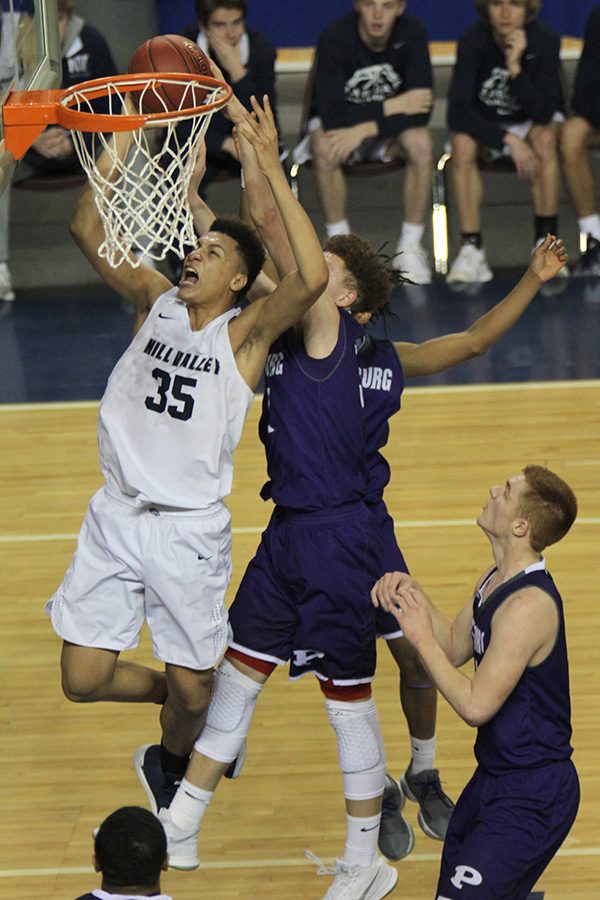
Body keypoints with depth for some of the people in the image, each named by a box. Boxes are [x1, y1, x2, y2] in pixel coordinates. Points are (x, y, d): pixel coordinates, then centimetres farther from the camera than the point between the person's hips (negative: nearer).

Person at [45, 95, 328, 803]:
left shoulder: (245, 333, -7)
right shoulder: (155, 300, 6)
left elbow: (311, 278, -25)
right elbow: (88, 230, 1)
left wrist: (271, 166, -25)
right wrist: (126, 136, -7)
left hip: (190, 530, -3)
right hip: (116, 516, 4)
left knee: (193, 689, 5)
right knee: (84, 679, 2)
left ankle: (174, 756, 39)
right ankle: (174, 693, 32)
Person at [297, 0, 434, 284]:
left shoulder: (412, 33, -18)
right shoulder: (334, 38, -24)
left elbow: (421, 110, -23)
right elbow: (332, 115, -31)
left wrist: (365, 129, -33)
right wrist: (393, 106, -28)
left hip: (390, 126, 2)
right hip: (345, 122, -1)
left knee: (421, 143, -31)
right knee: (325, 148, -35)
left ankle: (411, 247, -18)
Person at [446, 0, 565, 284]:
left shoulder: (545, 40, -22)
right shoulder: (473, 41, -22)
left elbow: (542, 114, -27)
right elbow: (458, 113, -27)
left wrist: (515, 68, -39)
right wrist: (508, 140, -37)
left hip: (532, 123, 0)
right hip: (485, 125, 0)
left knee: (544, 139, -34)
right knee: (462, 143, -32)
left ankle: (545, 242, -28)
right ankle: (471, 249, -30)